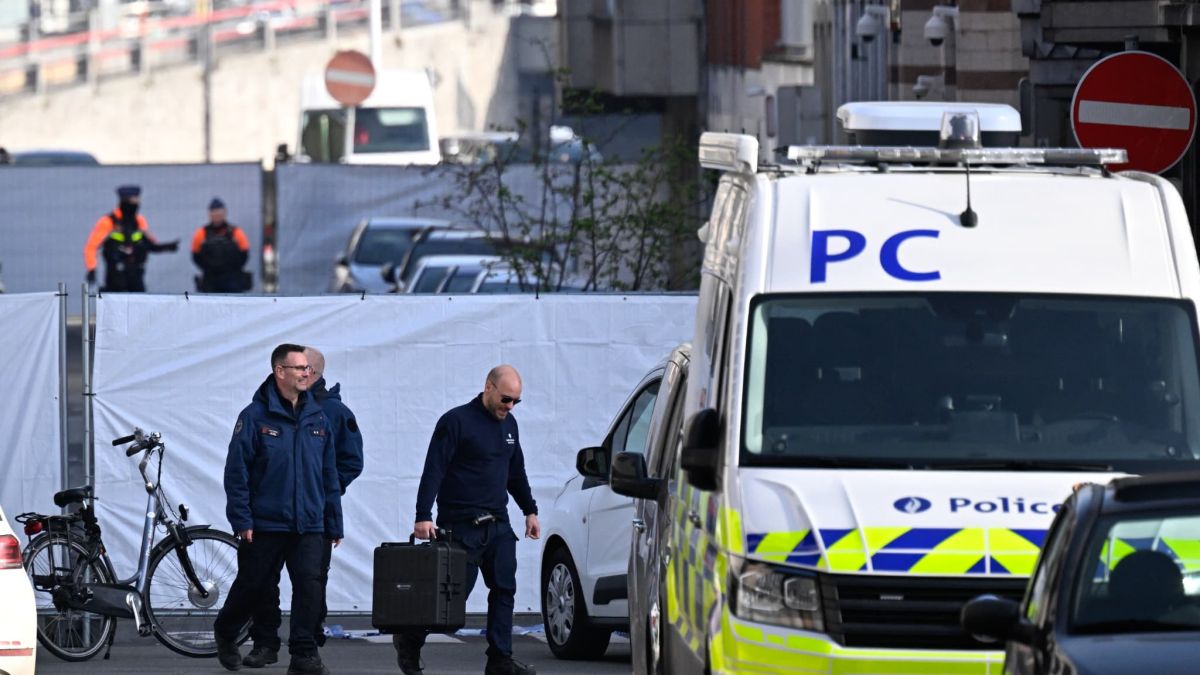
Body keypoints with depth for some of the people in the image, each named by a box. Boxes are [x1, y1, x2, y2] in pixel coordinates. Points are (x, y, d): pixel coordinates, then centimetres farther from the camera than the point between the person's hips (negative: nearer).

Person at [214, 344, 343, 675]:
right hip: (265, 523, -3)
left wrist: (334, 523, 13)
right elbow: (236, 471, -7)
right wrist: (242, 520, -11)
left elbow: (329, 474, 14)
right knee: (252, 585, 10)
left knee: (309, 585, -11)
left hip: (308, 526, 3)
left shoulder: (317, 418, 9)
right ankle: (225, 633, 35)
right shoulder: (255, 417, -6)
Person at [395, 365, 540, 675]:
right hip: (461, 526, -7)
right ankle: (409, 640, 14)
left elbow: (516, 473, 26)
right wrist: (423, 516, -20)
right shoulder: (456, 422, -9)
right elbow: (433, 471, -13)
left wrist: (530, 510, 19)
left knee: (504, 590, -1)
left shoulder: (508, 424, 15)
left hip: (498, 525, 7)